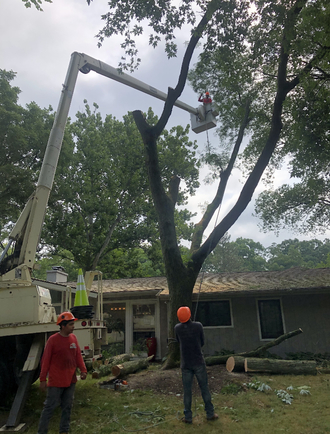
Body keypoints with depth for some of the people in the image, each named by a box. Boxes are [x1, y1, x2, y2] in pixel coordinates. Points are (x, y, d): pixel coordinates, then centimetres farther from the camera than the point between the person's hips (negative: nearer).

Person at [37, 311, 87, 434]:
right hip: (56, 381, -5)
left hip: (70, 380, 6)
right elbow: (45, 360, -10)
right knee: (50, 407, 4)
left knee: (67, 407, 15)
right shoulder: (53, 340, -14)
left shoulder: (73, 338, 2)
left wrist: (83, 370, -3)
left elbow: (78, 355, 6)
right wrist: (43, 379, -9)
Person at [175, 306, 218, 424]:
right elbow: (202, 342, 1)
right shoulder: (198, 326, -12)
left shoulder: (177, 328, -8)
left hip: (185, 364, 1)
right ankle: (210, 413, 21)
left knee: (187, 390, 9)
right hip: (199, 363, -1)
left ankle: (188, 417, 15)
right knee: (204, 388, 11)